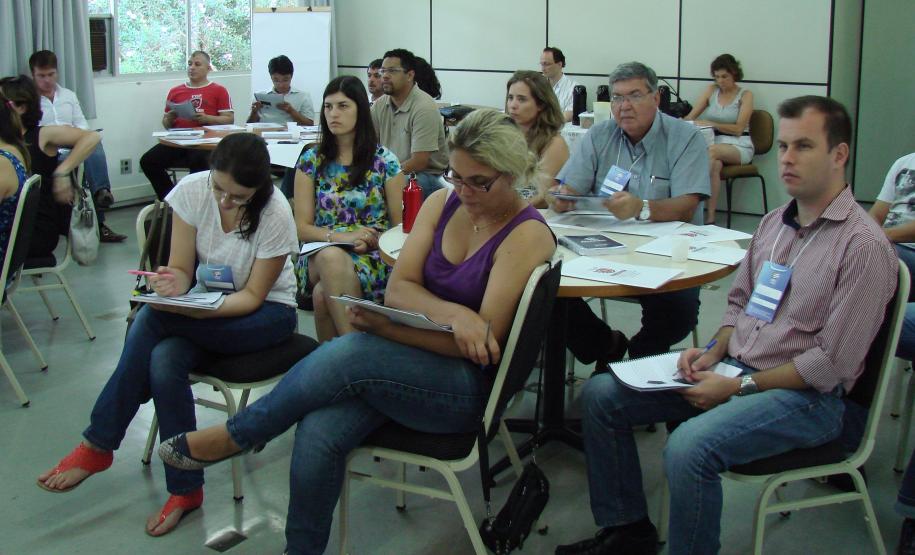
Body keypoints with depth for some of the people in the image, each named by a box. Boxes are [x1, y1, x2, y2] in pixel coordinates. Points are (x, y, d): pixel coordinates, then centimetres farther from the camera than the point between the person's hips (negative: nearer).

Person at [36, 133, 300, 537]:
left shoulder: (275, 215, -22)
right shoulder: (191, 190, -12)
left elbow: (253, 295, -17)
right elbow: (181, 269, -7)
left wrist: (197, 308, -36)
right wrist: (173, 283, -32)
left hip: (266, 313, -4)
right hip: (204, 309, 4)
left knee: (150, 320, -29)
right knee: (163, 362, -32)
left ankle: (98, 445, -17)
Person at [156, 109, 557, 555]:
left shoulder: (527, 234, -10)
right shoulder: (442, 203, 7)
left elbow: (483, 341, -16)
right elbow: (398, 288, -1)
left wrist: (385, 327, -22)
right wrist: (450, 313, -22)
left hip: (467, 388, -5)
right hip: (410, 357, 5)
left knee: (348, 353, -30)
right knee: (318, 433, -24)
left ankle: (236, 435, -7)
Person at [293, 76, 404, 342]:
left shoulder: (385, 161, 4)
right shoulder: (311, 160, 9)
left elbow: (400, 226, 6)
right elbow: (302, 227, 5)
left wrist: (371, 241, -14)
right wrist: (342, 236, -14)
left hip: (373, 257, -2)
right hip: (320, 252, 2)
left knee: (323, 294, -36)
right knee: (331, 257, -38)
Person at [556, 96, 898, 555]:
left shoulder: (864, 245, -14)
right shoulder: (773, 223, 10)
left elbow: (832, 363, -17)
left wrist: (740, 387, -17)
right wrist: (714, 351, 1)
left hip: (804, 396, -8)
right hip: (734, 365, 8)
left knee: (689, 447, -35)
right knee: (600, 395, 0)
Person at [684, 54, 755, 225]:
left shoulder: (745, 95, 2)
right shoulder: (711, 90, 12)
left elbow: (738, 129, -8)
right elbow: (691, 116, 7)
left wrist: (711, 124, -19)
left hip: (739, 146, -2)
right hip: (715, 143, 2)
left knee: (712, 151, -38)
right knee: (715, 165, -37)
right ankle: (710, 217, -39)